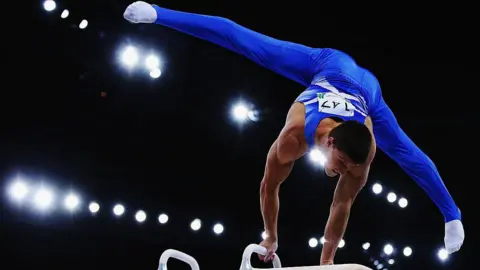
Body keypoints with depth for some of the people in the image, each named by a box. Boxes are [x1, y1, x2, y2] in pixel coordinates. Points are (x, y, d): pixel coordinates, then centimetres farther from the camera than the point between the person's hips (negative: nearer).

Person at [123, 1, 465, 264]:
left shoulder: (365, 149, -37)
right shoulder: (294, 136, -40)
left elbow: (343, 205, -24)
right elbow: (269, 188, -26)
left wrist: (327, 260, -17)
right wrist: (271, 238, -15)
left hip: (366, 87, 0)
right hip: (325, 66, 0)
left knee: (405, 153, 12)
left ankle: (451, 214, 30)